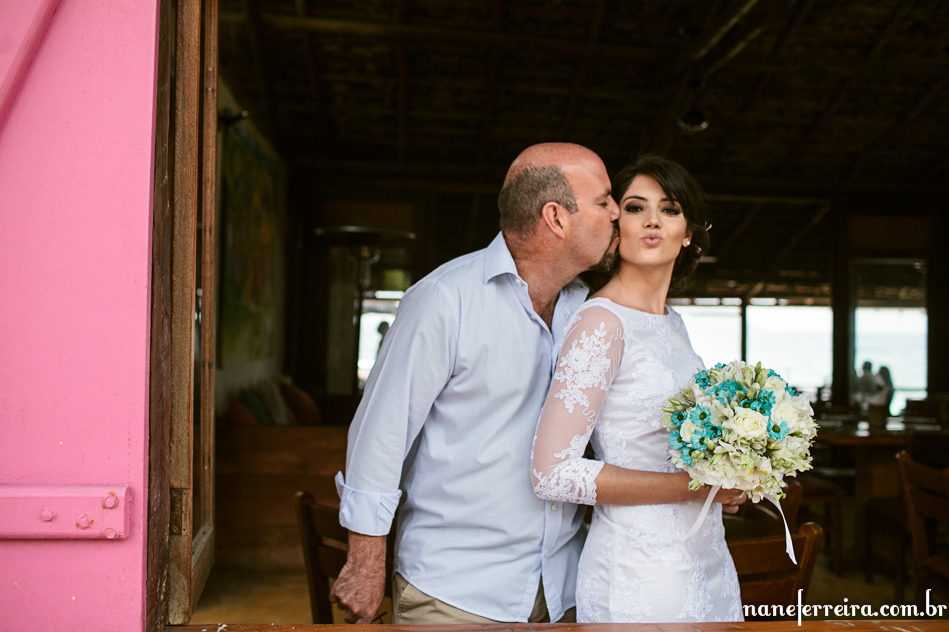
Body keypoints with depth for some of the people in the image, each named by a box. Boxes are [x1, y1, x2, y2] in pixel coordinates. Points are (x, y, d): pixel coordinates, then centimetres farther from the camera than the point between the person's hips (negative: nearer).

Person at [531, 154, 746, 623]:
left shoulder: (672, 323, 8)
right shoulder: (602, 321, -17)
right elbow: (553, 473, -23)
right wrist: (691, 485, -20)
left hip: (706, 561, 8)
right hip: (639, 574, -8)